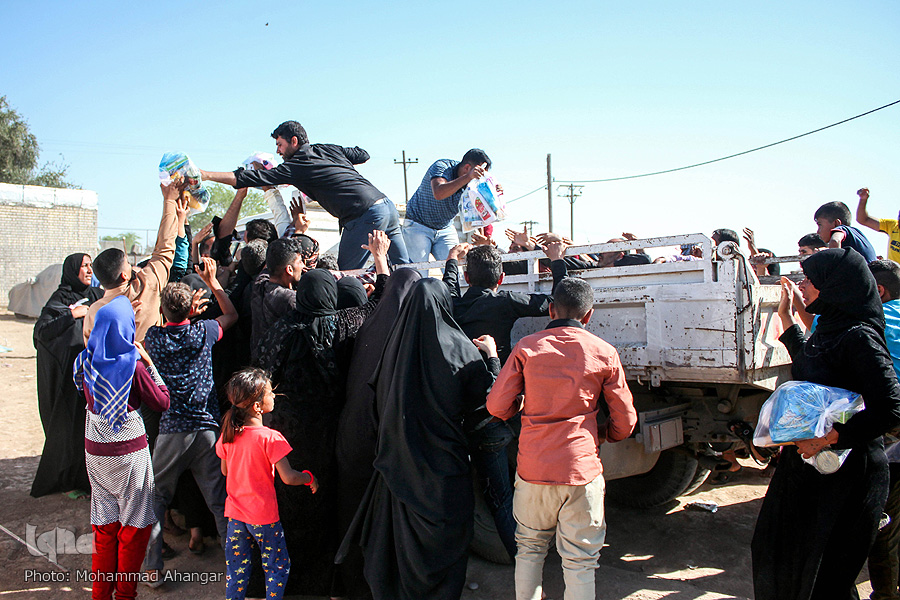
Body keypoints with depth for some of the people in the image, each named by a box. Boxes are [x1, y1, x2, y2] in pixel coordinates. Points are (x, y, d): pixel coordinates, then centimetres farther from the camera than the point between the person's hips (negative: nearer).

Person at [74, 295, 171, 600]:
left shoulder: (86, 361, -4)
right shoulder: (134, 366, -18)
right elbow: (163, 402, -9)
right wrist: (149, 363, -6)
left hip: (95, 449, 5)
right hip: (129, 451, -5)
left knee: (104, 524, 18)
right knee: (134, 524, 11)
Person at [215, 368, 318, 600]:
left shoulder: (227, 435, -4)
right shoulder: (270, 438, -22)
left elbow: (225, 471, 11)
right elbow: (288, 478, -21)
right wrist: (309, 478, -3)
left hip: (235, 513, 6)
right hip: (264, 515, -5)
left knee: (236, 568, 18)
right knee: (278, 567, 12)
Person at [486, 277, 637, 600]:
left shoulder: (527, 347, -1)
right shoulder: (605, 353, -2)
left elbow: (497, 406, -1)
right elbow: (625, 423, 3)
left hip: (533, 468, 2)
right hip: (582, 470, -1)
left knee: (530, 548, 19)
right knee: (579, 561, 8)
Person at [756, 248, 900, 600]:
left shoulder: (859, 337, -20)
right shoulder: (828, 329, 6)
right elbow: (805, 365, 26)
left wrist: (828, 438, -28)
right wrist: (785, 316, 23)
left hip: (845, 473, -9)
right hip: (807, 460, 9)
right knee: (773, 546, 20)